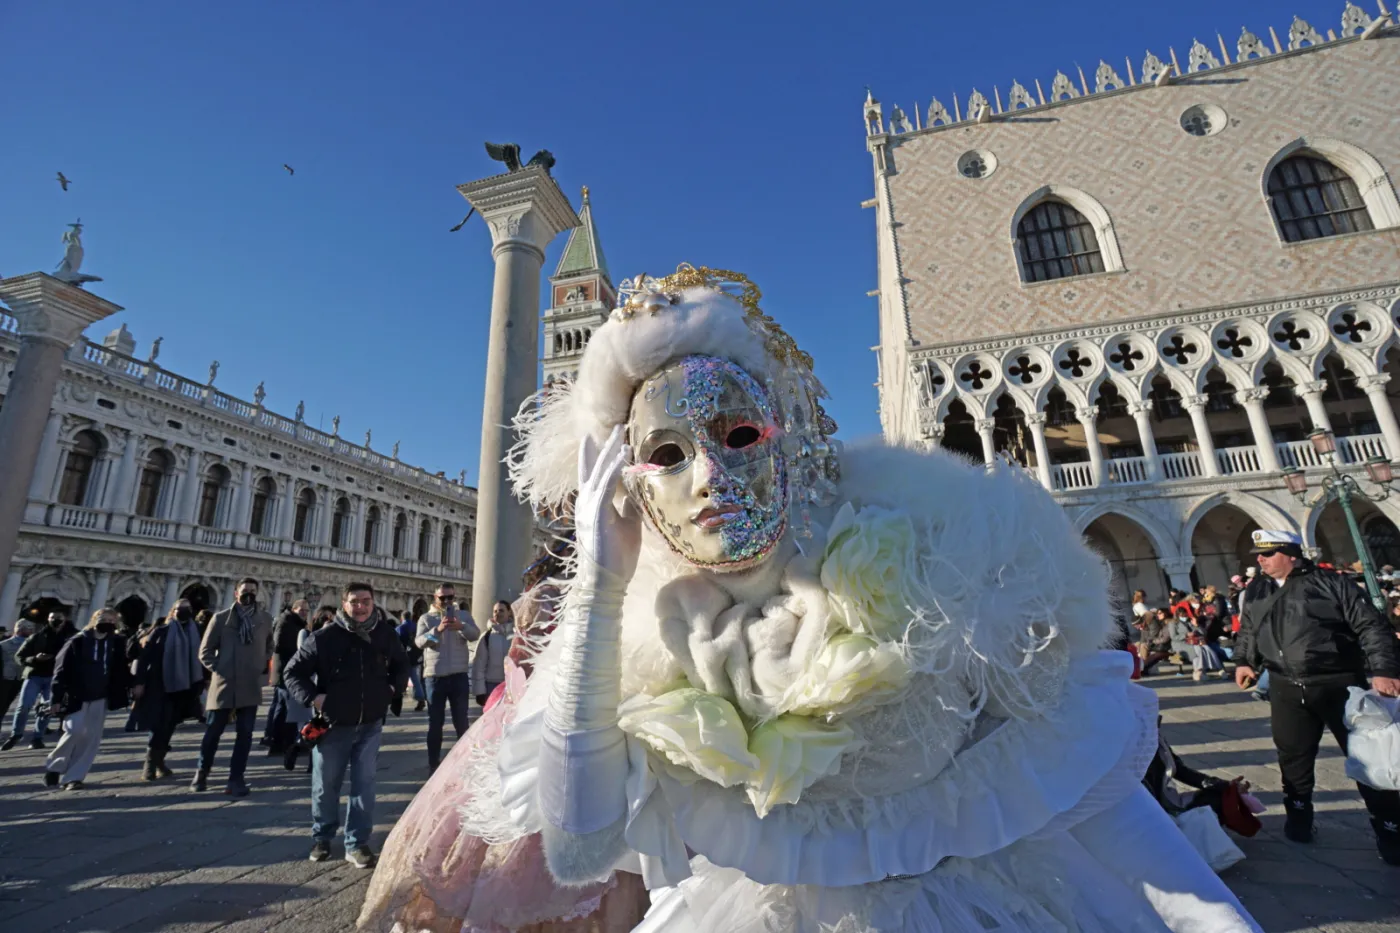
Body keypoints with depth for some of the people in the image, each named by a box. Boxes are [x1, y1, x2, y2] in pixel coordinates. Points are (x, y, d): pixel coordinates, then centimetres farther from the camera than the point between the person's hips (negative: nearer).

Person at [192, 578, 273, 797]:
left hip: (250, 686, 1)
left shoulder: (265, 619, 5)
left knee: (244, 734, 2)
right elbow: (205, 651, 4)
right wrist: (218, 670, -5)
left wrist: (261, 668, 4)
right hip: (223, 684, -1)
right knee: (213, 731, 10)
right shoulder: (221, 618, 0)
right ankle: (201, 772, 32)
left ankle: (235, 780, 11)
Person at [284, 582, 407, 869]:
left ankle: (357, 843, 14)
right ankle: (321, 837, 38)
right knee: (325, 785, 15)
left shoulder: (386, 634, -4)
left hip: (370, 723, 1)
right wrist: (313, 697, -17)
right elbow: (293, 672, -5)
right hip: (334, 723, -1)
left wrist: (394, 688, -1)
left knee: (364, 783, 2)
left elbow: (401, 665, 14)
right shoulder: (325, 637, -14)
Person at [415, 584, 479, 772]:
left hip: (459, 675, 1)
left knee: (462, 721, 8)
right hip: (435, 676, 0)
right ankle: (434, 764, 18)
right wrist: (437, 630, -32)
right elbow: (419, 641, -13)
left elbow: (476, 634, -10)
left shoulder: (463, 615, 5)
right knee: (435, 722, 8)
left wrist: (461, 627, -31)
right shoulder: (426, 618, 3)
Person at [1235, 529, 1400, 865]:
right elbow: (1248, 632, 21)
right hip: (1287, 690, 4)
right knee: (1293, 758, 9)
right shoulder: (1256, 592, 8)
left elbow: (1371, 626, -9)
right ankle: (1298, 817, 25)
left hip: (1340, 684, -4)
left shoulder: (1329, 583, -7)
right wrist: (1245, 661, 11)